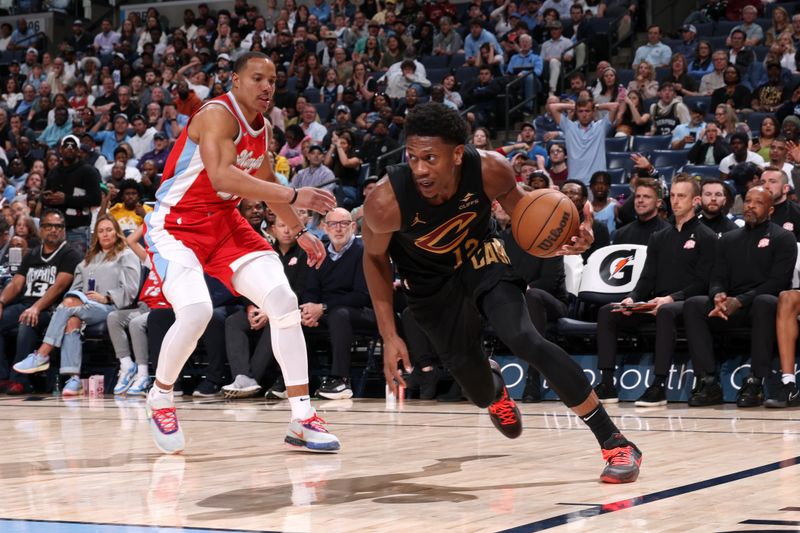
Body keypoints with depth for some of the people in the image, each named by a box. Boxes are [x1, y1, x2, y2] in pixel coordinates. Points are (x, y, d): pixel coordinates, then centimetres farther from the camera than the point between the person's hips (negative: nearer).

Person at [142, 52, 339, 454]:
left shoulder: (261, 127, 7)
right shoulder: (218, 115, -19)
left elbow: (264, 183, 25)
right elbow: (221, 177, -36)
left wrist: (299, 231, 25)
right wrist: (293, 196, -39)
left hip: (225, 223, 8)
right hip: (175, 223, -8)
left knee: (283, 300, -6)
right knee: (195, 310, -29)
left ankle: (302, 419, -2)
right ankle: (160, 397, 0)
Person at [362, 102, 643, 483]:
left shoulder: (489, 170, -31)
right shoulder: (386, 202, -33)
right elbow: (374, 258, -12)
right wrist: (389, 335, -15)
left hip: (479, 256, 0)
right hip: (430, 281, 1)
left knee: (525, 340, -25)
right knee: (480, 393, 7)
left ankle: (615, 443, -18)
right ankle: (494, 384, 50)